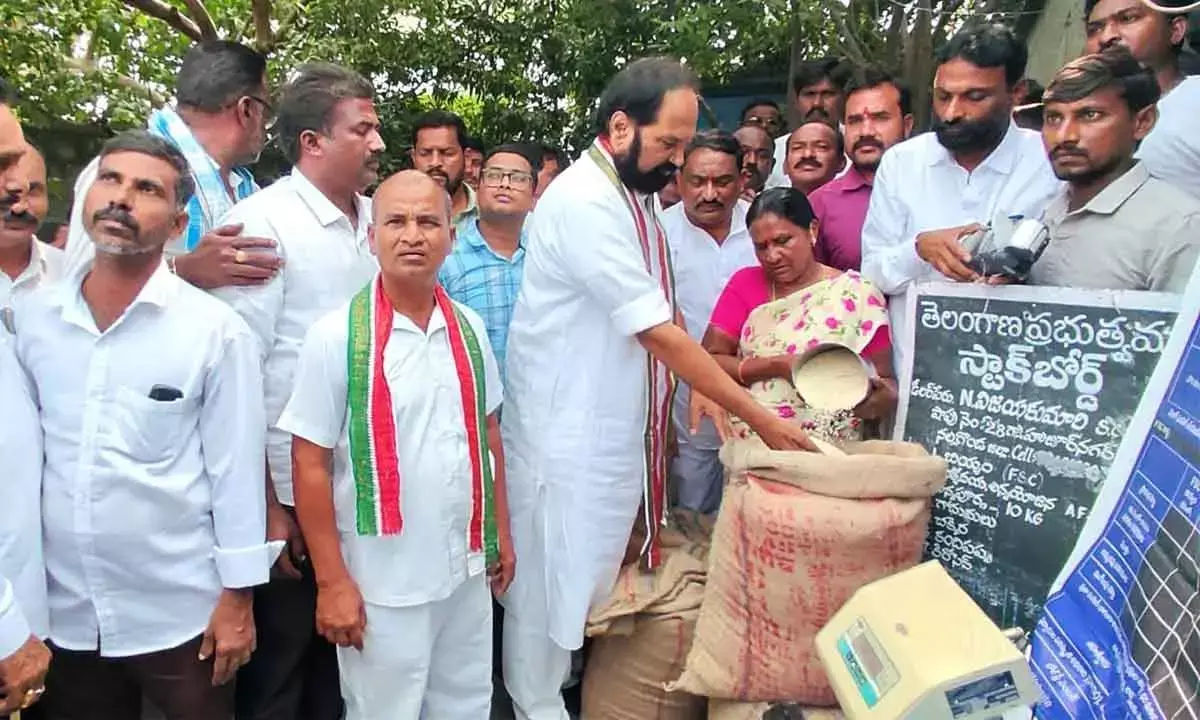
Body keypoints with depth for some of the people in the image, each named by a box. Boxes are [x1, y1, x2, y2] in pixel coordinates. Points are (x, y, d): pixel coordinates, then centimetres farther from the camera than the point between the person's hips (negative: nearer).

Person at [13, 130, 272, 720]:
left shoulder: (216, 329, -12)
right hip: (64, 611, 4)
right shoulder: (31, 316, -1)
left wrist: (238, 596, -8)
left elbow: (235, 470, -10)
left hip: (180, 613, -3)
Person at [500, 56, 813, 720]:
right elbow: (658, 332, -24)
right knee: (553, 584, 8)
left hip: (613, 430, 9)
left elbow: (659, 321, 13)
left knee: (590, 577, 21)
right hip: (567, 434, -9)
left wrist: (704, 390, 0)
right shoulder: (586, 200, -21)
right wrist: (760, 418, -20)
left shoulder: (633, 195, 9)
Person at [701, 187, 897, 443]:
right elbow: (708, 362, 0)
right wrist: (777, 366, -12)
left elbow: (886, 381, 4)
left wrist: (881, 399, -17)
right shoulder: (745, 283, 7)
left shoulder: (858, 295, 0)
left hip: (829, 453, 0)